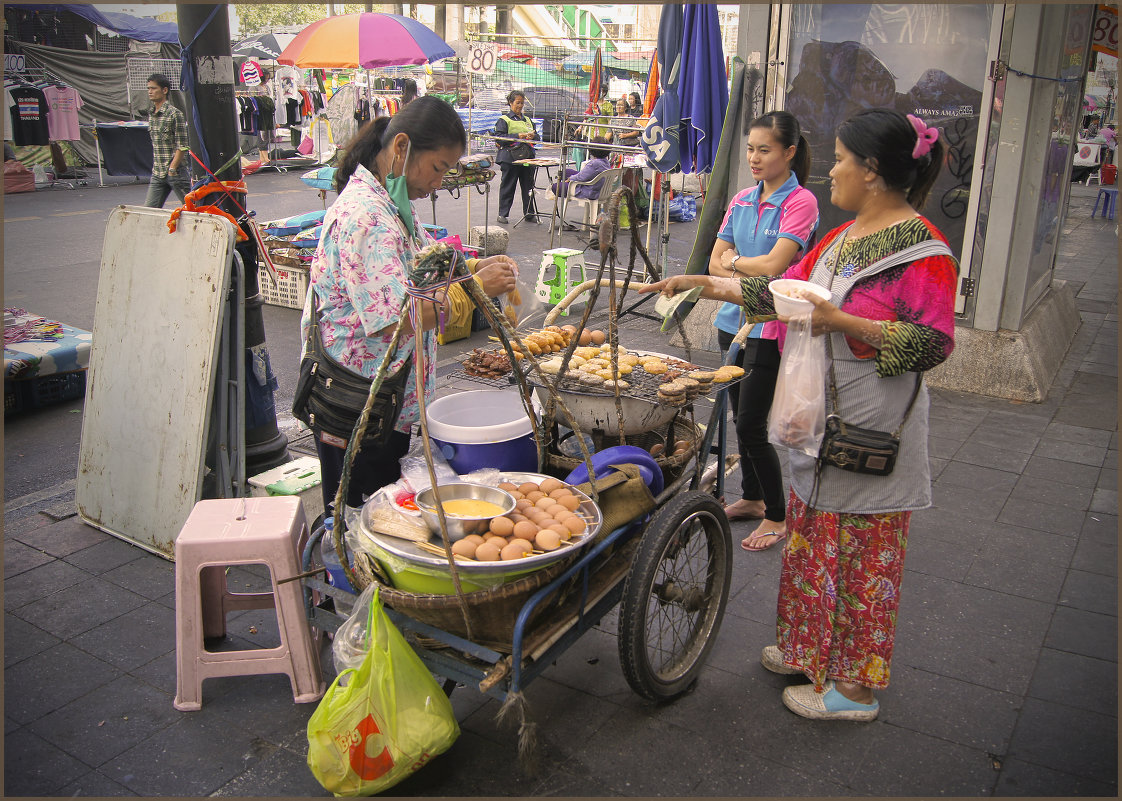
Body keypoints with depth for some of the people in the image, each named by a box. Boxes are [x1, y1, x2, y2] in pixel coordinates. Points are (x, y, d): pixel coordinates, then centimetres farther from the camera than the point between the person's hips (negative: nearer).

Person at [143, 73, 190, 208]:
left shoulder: (175, 114, -10)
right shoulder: (151, 114, 12)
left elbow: (182, 146, -13)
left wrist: (172, 169, -16)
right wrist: (155, 167, 17)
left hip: (176, 172, -7)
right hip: (157, 173, 7)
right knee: (149, 209, 1)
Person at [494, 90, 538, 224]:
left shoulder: (528, 120, 20)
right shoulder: (504, 120, 1)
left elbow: (535, 135, 24)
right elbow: (499, 138, -9)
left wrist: (532, 136, -1)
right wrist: (518, 136, -16)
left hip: (527, 157, 5)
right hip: (510, 157, -5)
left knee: (528, 186, 5)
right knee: (508, 186, 0)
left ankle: (529, 213, 14)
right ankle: (502, 214, 8)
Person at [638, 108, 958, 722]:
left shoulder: (922, 248, -15)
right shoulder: (843, 237, 12)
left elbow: (934, 343, -19)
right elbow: (785, 289, 18)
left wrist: (841, 321, -24)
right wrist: (701, 283, 15)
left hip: (871, 434, -8)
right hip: (819, 421, 8)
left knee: (864, 556, 4)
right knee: (814, 540, 19)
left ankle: (855, 688, 20)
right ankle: (810, 649, 38)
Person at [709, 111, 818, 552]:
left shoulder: (800, 202, -11)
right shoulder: (742, 201, 11)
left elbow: (775, 263, -20)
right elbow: (715, 262, 7)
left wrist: (735, 260, -4)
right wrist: (752, 274, -10)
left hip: (770, 328, -7)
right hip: (734, 320, 7)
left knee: (752, 425, -5)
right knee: (740, 417, 15)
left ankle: (777, 517, 11)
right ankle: (752, 497, 34)